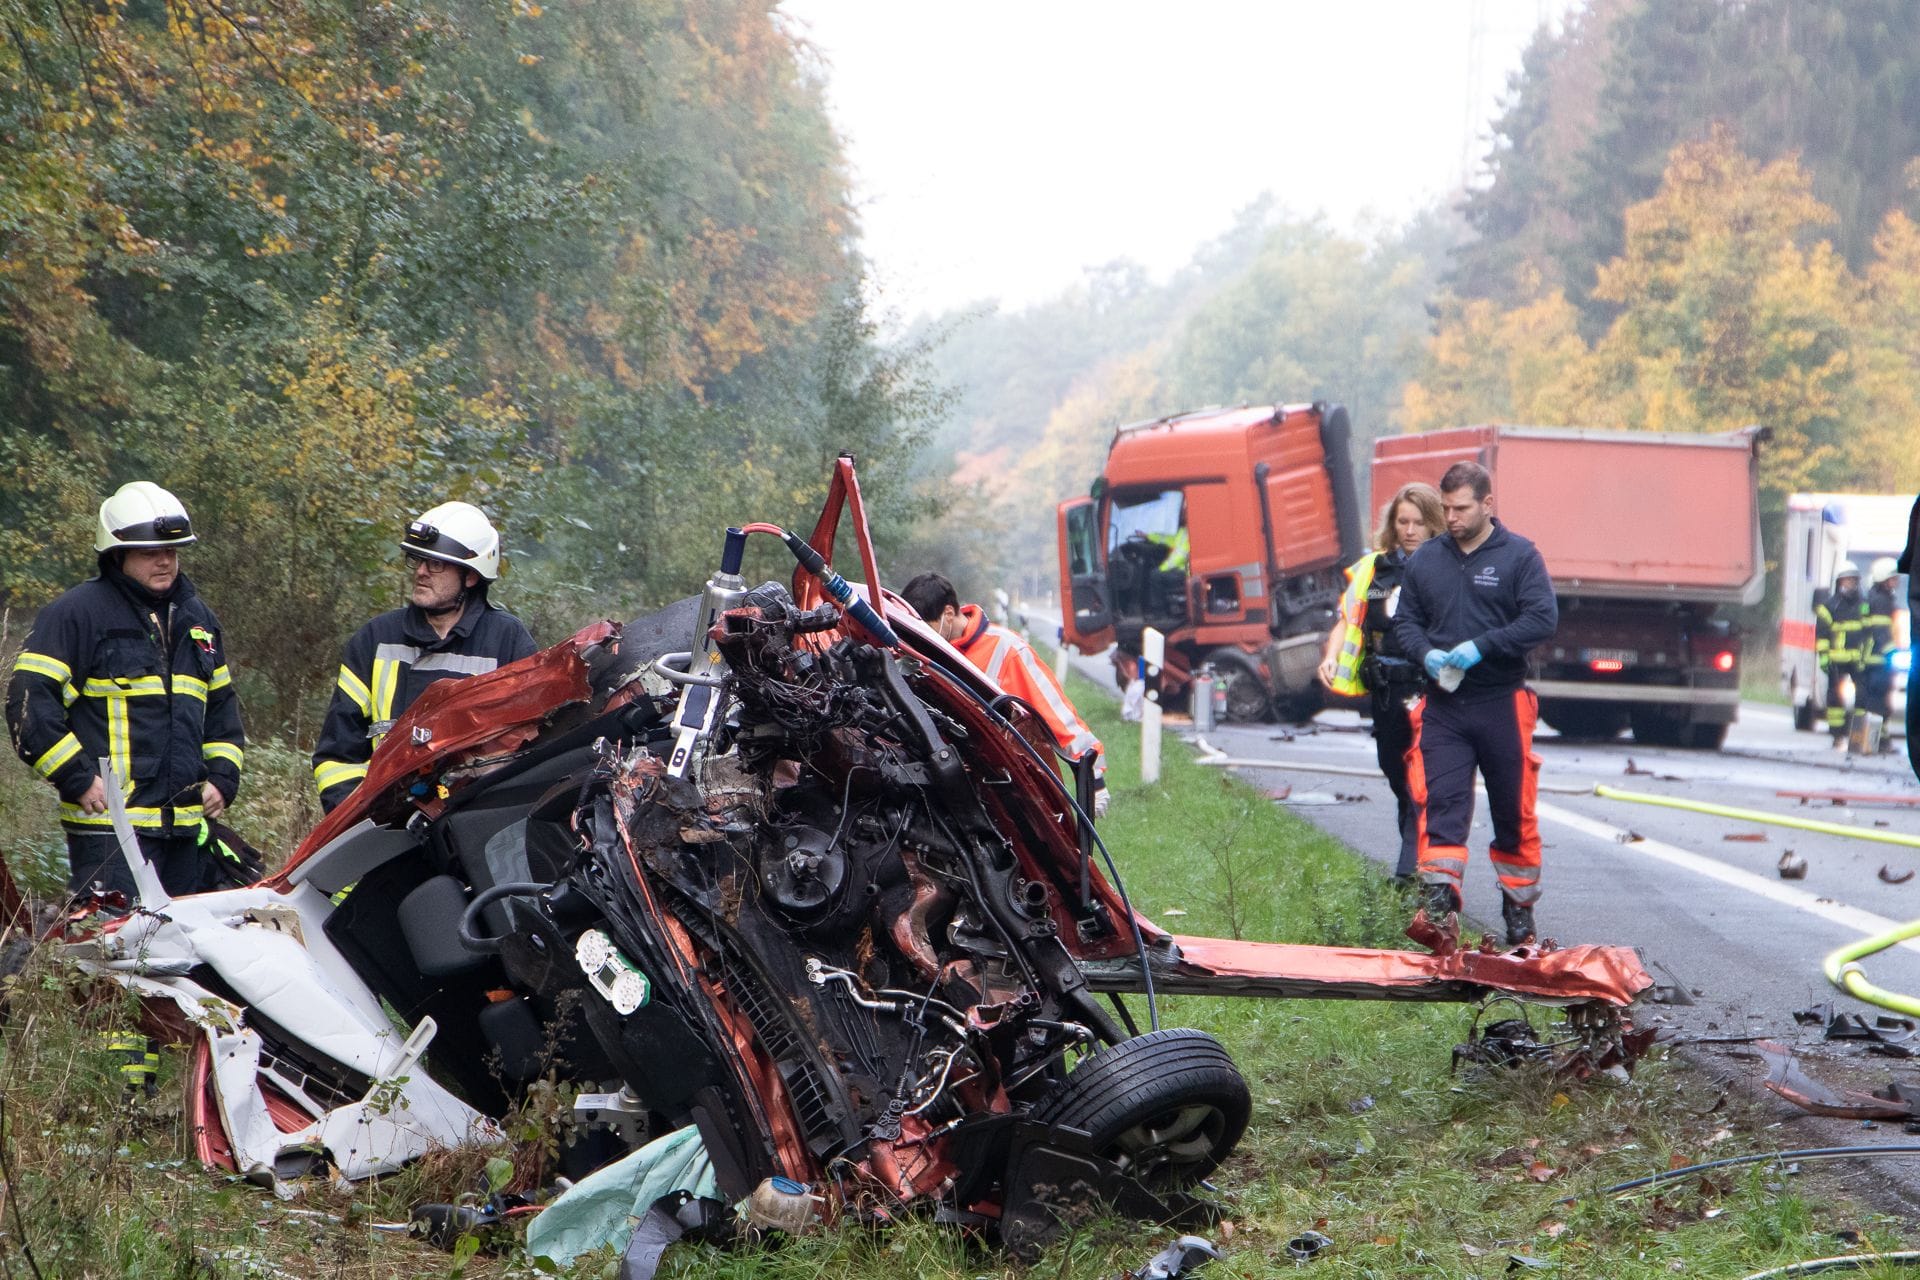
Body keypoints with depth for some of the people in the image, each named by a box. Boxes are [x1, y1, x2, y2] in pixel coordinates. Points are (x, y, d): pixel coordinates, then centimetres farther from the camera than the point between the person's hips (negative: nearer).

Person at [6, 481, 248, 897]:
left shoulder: (197, 617, 19)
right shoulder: (78, 613, -4)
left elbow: (222, 703, 28)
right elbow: (29, 700, -8)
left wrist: (223, 777, 14)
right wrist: (77, 780, -13)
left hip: (189, 825, 7)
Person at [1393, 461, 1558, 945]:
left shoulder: (1519, 555, -2)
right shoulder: (1424, 559, 9)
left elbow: (1543, 618, -10)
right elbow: (1405, 619, 13)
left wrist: (1481, 647, -18)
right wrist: (1426, 654, -9)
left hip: (1502, 704, -2)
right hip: (1441, 705, 2)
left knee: (1514, 811, 7)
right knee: (1441, 804, -10)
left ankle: (1520, 910, 20)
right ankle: (1438, 902, -14)